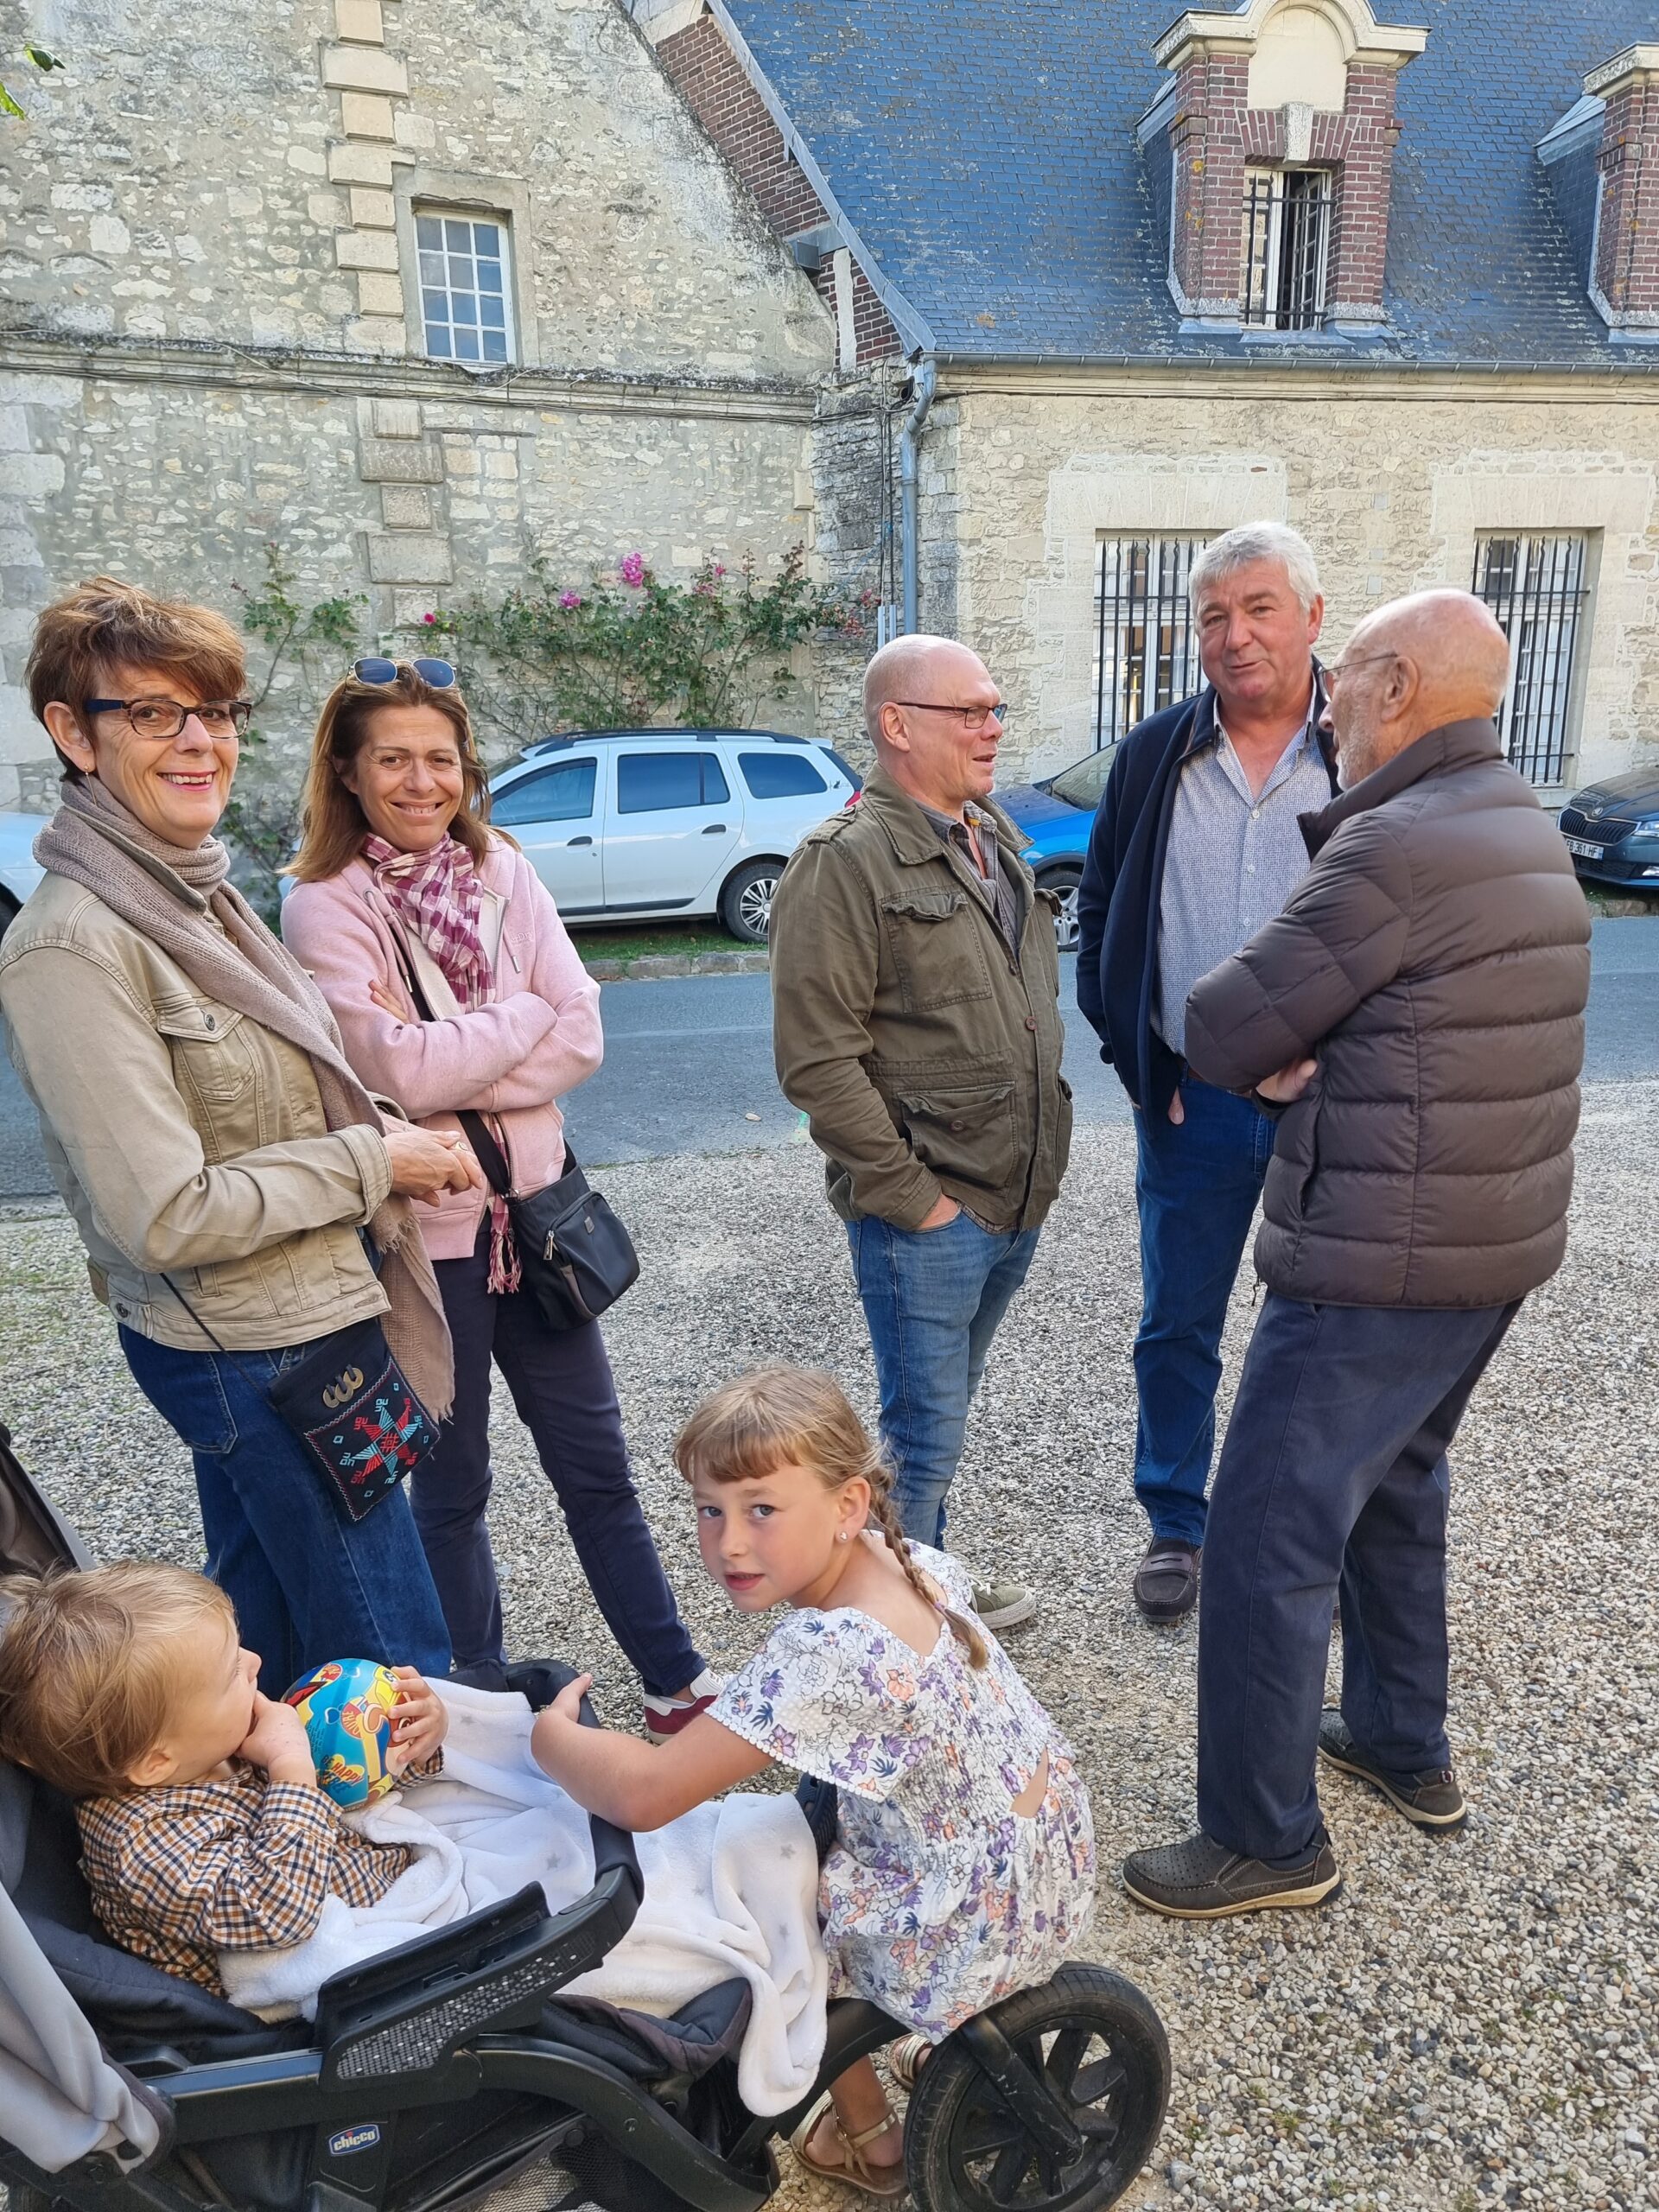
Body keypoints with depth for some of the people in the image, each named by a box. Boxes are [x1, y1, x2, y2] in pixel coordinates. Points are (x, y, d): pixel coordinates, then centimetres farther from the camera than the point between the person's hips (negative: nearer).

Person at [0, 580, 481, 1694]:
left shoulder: (198, 892, 7)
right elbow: (166, 1216, -23)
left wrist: (392, 1137, 2)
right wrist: (373, 1161, -15)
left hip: (277, 1330, 9)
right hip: (254, 1355, -9)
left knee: (266, 1641, 25)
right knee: (399, 1671, 4)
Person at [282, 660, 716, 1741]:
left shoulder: (504, 871, 2)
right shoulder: (325, 906, -10)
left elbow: (582, 1037, -6)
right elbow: (399, 1070, -21)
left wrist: (455, 1076, -16)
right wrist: (524, 1015, -9)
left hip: (533, 1204, 4)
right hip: (418, 1228, -4)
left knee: (597, 1464, 14)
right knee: (454, 1485, 14)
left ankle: (677, 1682, 29)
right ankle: (486, 1702, 34)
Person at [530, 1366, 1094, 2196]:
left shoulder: (819, 1658, -33)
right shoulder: (913, 1560, -8)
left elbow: (641, 1795, -32)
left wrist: (552, 1732, -13)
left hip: (981, 1926, -7)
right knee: (818, 1818, 28)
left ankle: (868, 2139, 32)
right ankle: (960, 2031, 42)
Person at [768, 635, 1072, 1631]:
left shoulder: (998, 841, 12)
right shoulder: (845, 862, -14)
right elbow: (818, 1059, -19)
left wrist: (1040, 1158, 15)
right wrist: (910, 1196, -17)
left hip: (1018, 1199, 8)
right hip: (927, 1215, -8)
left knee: (944, 1411, 22)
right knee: (926, 1434, 5)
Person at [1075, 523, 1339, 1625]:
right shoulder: (1155, 756, 3)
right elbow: (1101, 910, 9)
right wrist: (1135, 1056, 0)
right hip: (1192, 1105, 2)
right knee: (1177, 1328, 13)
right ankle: (1175, 1524, 33)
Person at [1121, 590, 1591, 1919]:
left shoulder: (1398, 848, -22)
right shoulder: (1523, 826, 10)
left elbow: (1219, 1032, -18)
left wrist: (1267, 1048, 4)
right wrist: (1307, 1057, -4)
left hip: (1383, 1260, -10)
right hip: (1501, 1242, 10)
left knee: (1269, 1539, 1)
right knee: (1400, 1483, 25)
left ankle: (1265, 1841, 17)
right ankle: (1407, 1746, 42)